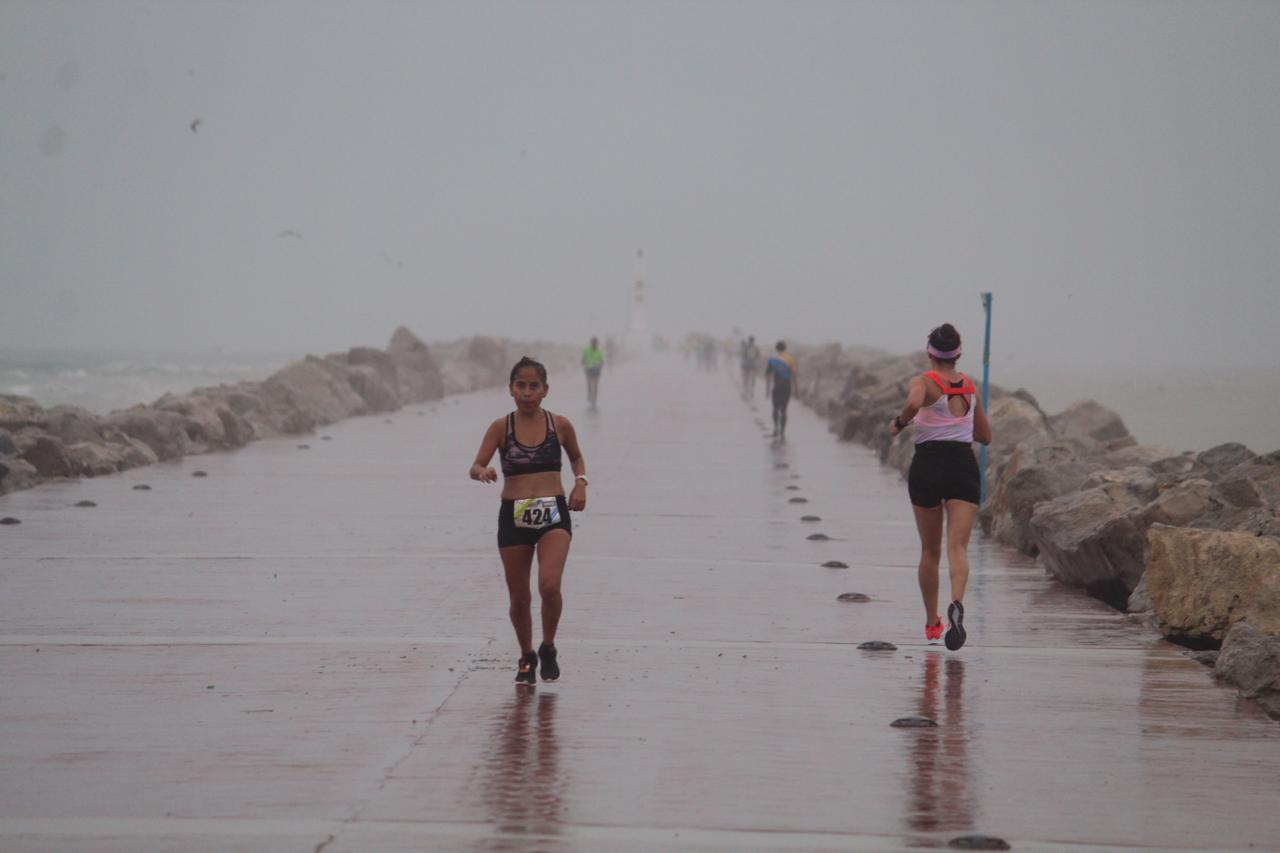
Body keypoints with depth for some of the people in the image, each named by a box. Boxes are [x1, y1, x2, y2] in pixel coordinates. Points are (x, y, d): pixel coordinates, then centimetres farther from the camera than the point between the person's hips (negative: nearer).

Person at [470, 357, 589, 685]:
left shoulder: (559, 425, 2)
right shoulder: (501, 428, -2)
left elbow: (577, 457, 20)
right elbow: (475, 467, -8)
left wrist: (580, 483, 2)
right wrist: (482, 472, -31)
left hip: (553, 513, -1)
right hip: (514, 515, 1)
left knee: (549, 585, -21)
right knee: (519, 597, 8)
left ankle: (548, 648, 4)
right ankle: (526, 657, 33)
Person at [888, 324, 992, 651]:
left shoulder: (923, 383, -3)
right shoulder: (971, 388, 11)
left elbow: (914, 403, -28)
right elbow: (985, 436, 20)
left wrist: (898, 423, -9)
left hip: (927, 465, -1)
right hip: (963, 467, 1)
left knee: (929, 551, 14)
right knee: (958, 547, -10)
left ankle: (932, 622, 24)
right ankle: (956, 604, -38)